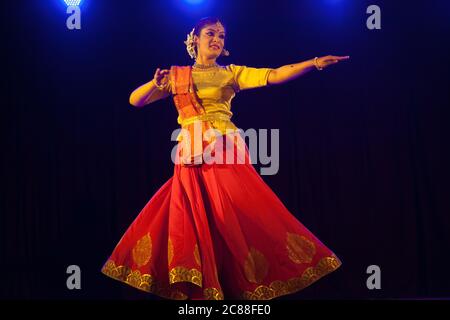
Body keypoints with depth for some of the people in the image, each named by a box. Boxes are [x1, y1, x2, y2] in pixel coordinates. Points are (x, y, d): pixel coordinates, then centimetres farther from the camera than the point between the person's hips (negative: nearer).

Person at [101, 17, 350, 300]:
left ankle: (249, 282, 3)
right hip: (191, 159, 1)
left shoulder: (232, 73, 11)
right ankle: (193, 287, 7)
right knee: (190, 222, -2)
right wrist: (156, 84, -12)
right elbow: (135, 101, 9)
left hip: (227, 154, -1)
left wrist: (315, 63, -13)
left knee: (241, 219, -7)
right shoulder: (177, 76, 13)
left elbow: (274, 76, -1)